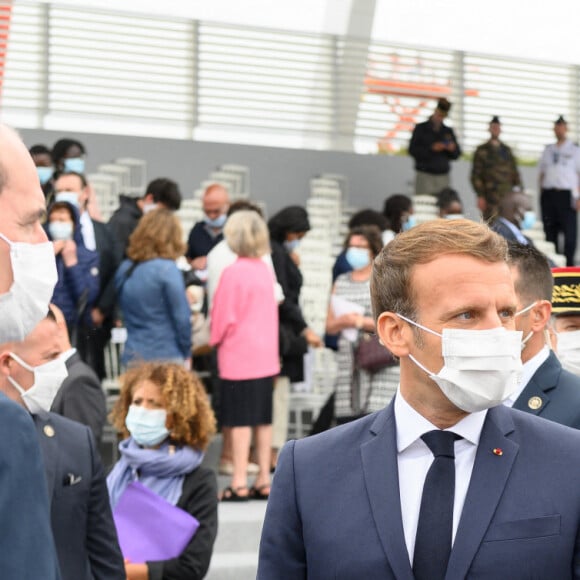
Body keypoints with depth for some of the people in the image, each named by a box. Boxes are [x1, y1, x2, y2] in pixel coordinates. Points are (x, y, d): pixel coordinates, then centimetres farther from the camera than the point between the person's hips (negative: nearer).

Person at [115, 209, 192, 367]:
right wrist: (186, 353, 3)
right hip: (166, 357, -6)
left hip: (131, 356, 6)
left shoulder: (124, 269, 8)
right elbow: (181, 317, -10)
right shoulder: (167, 269, -11)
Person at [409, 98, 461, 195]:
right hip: (425, 175, -3)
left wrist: (452, 149, -7)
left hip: (443, 176, 3)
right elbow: (412, 150, -2)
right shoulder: (420, 128, 6)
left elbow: (456, 155, 16)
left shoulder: (448, 131, 15)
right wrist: (431, 149, -14)